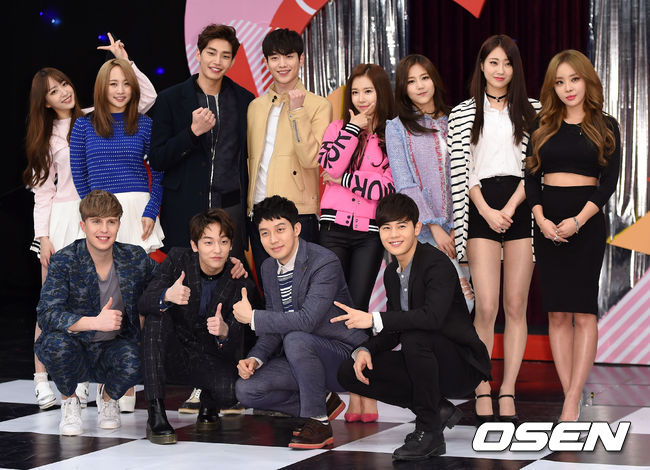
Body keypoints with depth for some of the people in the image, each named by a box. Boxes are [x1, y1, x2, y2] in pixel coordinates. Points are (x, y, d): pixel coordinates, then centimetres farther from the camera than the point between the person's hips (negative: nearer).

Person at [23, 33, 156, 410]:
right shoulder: (46, 137, 11)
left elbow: (147, 97, 3)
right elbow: (43, 191, 8)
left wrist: (124, 60, -4)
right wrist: (43, 235, 0)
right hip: (60, 220, 0)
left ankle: (79, 379, 5)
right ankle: (42, 380, 0)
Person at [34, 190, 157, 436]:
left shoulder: (135, 258, -3)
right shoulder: (64, 261, -12)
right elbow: (46, 315, -23)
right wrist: (95, 323, -36)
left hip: (112, 350, 1)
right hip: (75, 354, -1)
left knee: (134, 360, -32)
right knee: (56, 342, -35)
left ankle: (108, 397, 6)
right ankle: (69, 402, -2)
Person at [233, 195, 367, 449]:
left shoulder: (325, 262, -19)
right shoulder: (269, 268, 7)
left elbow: (308, 320, -31)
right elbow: (274, 328, 12)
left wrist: (252, 317, -23)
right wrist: (255, 359, -9)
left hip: (344, 356, -8)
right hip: (303, 359, 8)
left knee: (296, 339, -36)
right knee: (246, 390, -10)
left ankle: (318, 422, -19)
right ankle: (323, 401, 7)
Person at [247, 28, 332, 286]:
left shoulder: (318, 106, -1)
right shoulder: (255, 106, 15)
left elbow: (310, 159, -13)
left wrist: (297, 111, -15)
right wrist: (247, 204, 13)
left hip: (298, 213, -5)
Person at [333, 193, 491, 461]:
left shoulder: (437, 264, -18)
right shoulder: (392, 274, 8)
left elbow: (433, 316, -35)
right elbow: (392, 331, 11)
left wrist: (374, 319, -38)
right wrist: (365, 350, -10)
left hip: (463, 366, -8)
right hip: (428, 367, 8)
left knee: (415, 336, -37)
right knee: (349, 373, -3)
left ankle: (429, 431, -23)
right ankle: (438, 410, 1)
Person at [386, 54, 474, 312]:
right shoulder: (397, 128, 3)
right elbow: (405, 186, -5)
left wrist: (456, 227, -1)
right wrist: (434, 228, -13)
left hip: (453, 227, 3)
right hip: (420, 232, -3)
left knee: (465, 301, -6)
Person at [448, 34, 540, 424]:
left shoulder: (532, 112, 11)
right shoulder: (463, 114, 9)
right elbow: (461, 170, 3)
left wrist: (510, 208, -9)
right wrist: (488, 212, -9)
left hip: (521, 208, 1)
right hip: (481, 210, -1)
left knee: (516, 306, 0)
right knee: (487, 307, -9)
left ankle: (508, 393, 4)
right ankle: (483, 395, -3)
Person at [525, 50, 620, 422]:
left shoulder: (605, 126, 4)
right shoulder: (544, 127, 11)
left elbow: (610, 179, -3)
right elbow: (532, 176, 7)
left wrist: (578, 220, -15)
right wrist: (541, 218, -10)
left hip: (587, 221, -3)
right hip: (548, 221, 3)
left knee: (583, 311, -8)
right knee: (557, 313, 0)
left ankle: (572, 404, -11)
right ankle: (572, 402, 3)